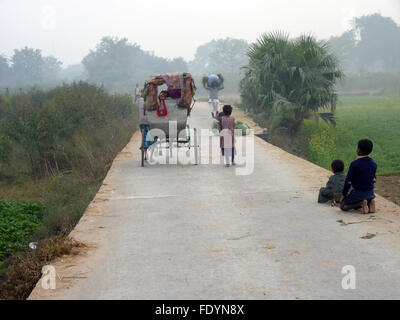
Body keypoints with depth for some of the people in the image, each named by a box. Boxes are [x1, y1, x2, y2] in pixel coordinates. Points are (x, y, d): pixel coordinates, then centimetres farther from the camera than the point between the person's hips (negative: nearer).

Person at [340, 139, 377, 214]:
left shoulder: (354, 164, -18)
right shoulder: (373, 164, 0)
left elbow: (348, 181, -14)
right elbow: (374, 179, 11)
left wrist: (343, 194, -3)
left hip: (358, 192, -6)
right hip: (370, 192, 6)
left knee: (343, 206, 11)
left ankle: (361, 203, -12)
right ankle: (370, 202, 1)